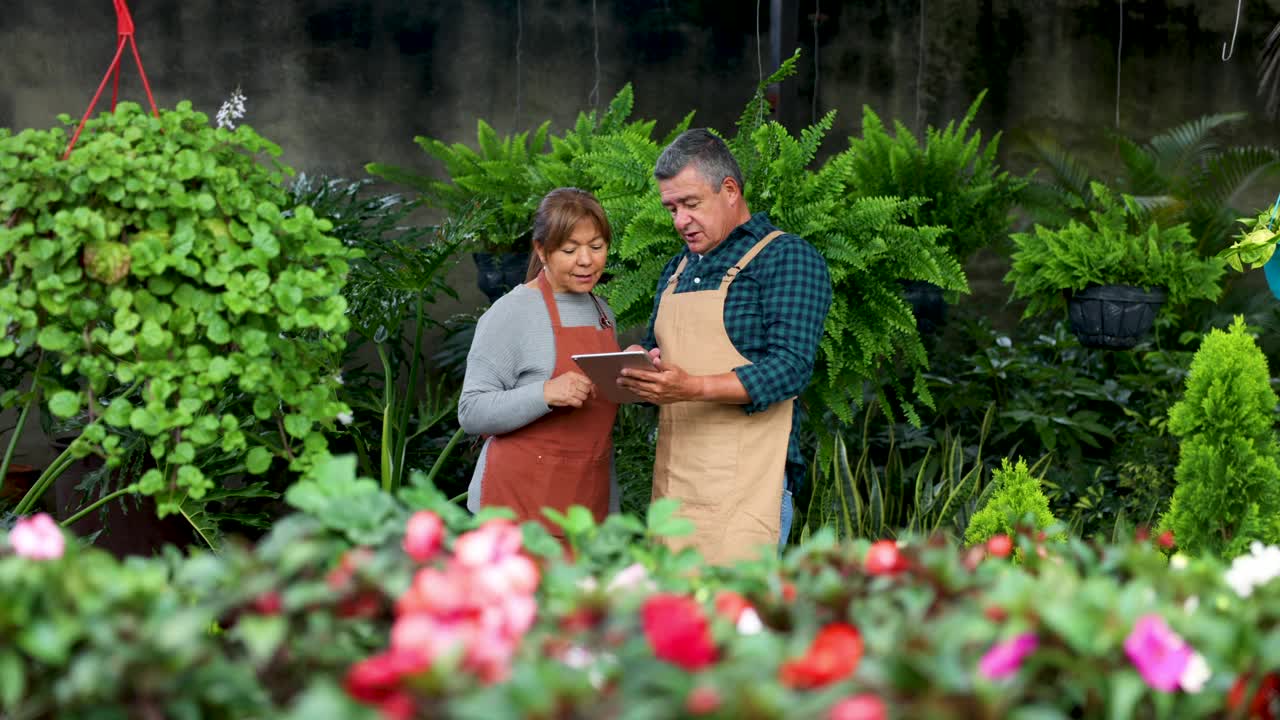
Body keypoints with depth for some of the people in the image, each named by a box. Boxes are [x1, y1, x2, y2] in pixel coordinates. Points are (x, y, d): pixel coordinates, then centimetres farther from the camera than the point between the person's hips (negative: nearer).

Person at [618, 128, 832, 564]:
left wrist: (693, 388, -25)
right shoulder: (677, 270, 21)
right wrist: (638, 365, 5)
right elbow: (654, 349, 30)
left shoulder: (787, 258, -3)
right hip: (672, 481, 7)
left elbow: (791, 367, -14)